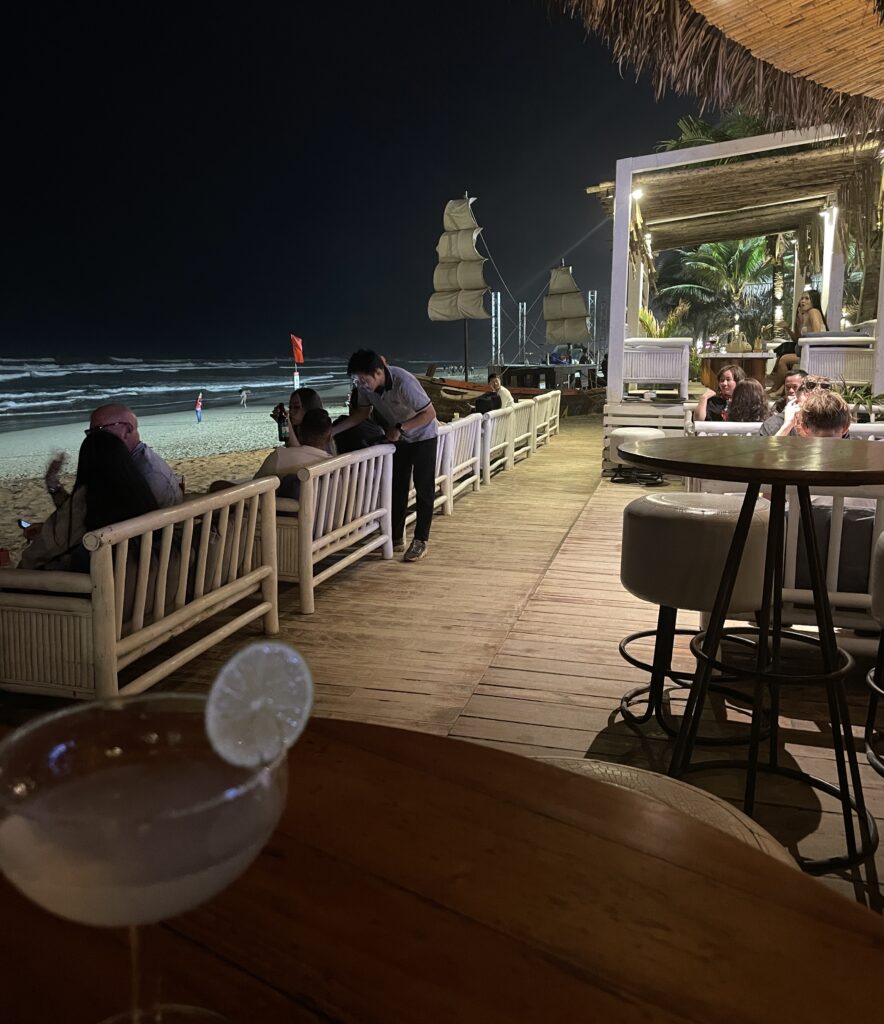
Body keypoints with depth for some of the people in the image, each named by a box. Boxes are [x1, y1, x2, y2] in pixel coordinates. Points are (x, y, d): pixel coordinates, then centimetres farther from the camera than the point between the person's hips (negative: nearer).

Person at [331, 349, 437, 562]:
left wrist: (400, 428, -32)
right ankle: (397, 538, 17)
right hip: (398, 439, 6)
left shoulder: (403, 382, -36)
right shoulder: (366, 385, -17)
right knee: (397, 488, 9)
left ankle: (420, 541, 4)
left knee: (423, 489, -2)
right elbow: (362, 412, -3)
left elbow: (430, 413, -30)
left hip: (422, 437, -6)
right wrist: (332, 430, -12)